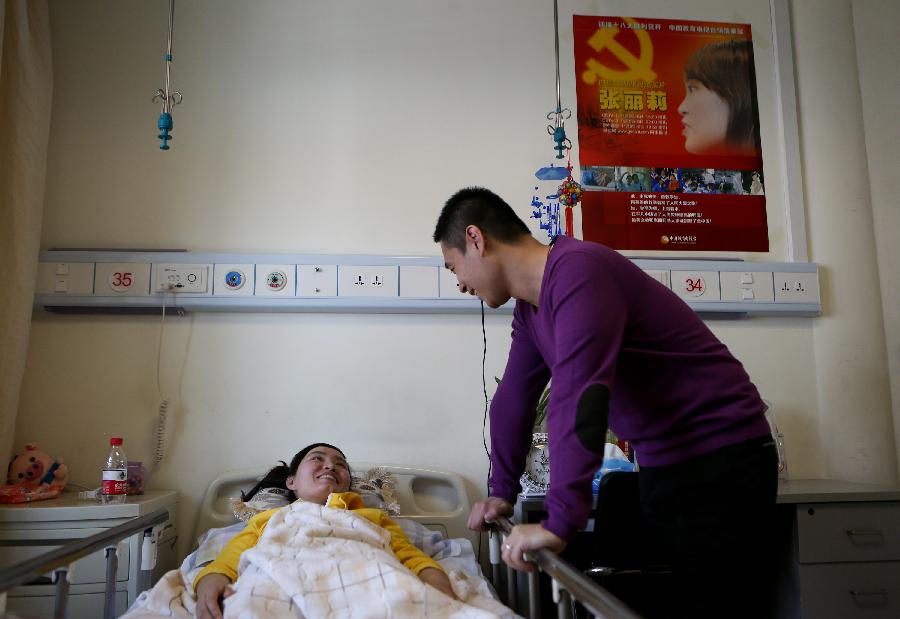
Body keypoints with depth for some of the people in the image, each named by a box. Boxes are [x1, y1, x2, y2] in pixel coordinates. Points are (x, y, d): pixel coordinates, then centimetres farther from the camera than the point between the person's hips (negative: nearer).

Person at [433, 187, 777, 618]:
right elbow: (512, 400, 13)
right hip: (661, 466, 9)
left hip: (720, 462, -9)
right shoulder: (529, 309, 7)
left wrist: (559, 523, -35)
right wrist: (502, 492, 18)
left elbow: (578, 397, -33)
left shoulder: (577, 268, -23)